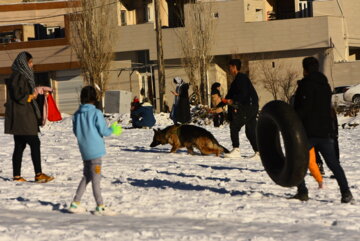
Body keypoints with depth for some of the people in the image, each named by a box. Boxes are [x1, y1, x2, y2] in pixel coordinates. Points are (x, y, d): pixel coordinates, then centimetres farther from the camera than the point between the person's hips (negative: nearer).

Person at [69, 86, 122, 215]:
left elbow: (75, 132, 11)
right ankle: (100, 207, 1)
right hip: (95, 150, -6)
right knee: (95, 178, -3)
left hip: (84, 151, 6)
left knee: (86, 176, 17)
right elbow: (103, 131, -12)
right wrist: (112, 130, 8)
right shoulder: (96, 113, -13)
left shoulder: (77, 114, 4)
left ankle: (75, 203, 17)